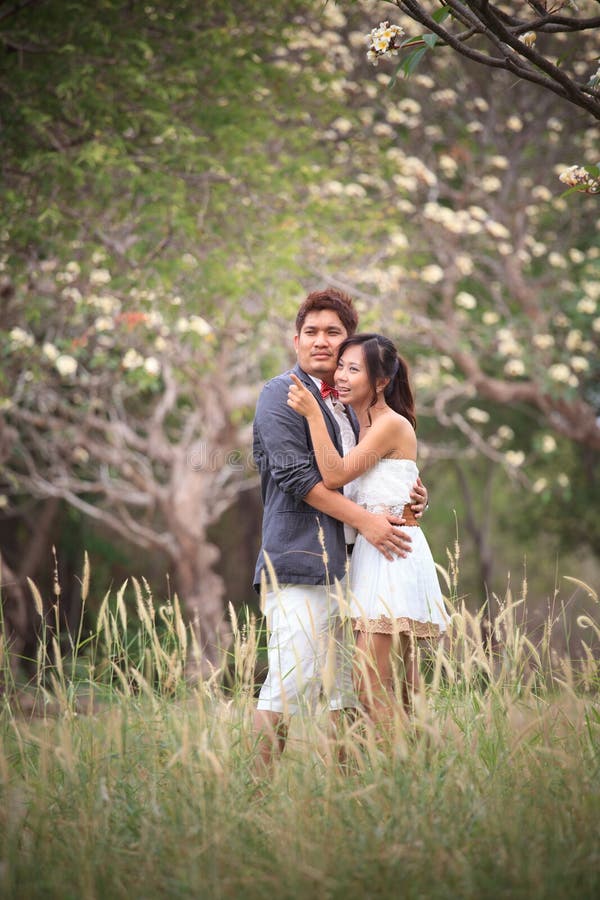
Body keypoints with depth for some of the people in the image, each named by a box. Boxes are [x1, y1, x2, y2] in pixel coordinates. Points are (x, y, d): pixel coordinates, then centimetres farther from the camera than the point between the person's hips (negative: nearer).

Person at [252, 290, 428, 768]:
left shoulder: (347, 404, 23)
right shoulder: (281, 393, -2)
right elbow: (297, 476, -12)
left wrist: (410, 497, 8)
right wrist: (366, 520, -15)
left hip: (349, 563, 8)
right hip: (300, 560, -8)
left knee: (351, 692, 7)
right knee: (291, 685, -14)